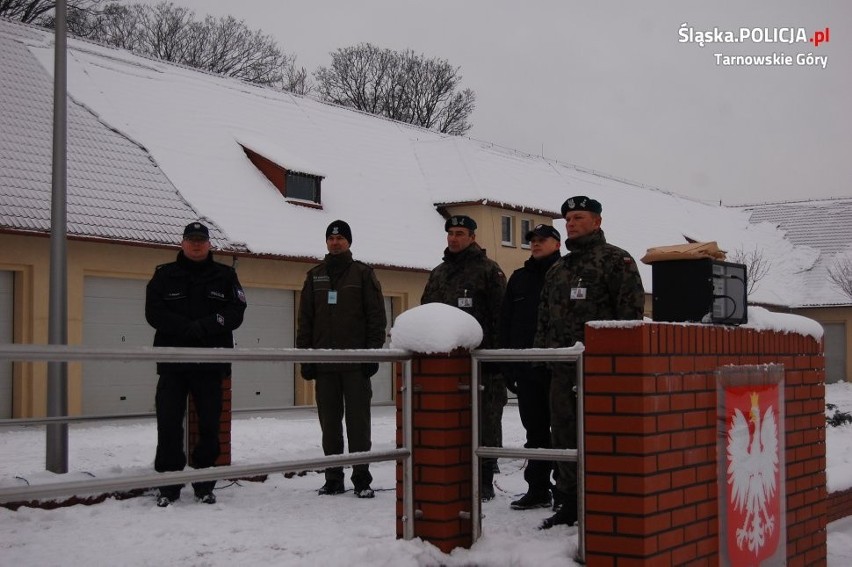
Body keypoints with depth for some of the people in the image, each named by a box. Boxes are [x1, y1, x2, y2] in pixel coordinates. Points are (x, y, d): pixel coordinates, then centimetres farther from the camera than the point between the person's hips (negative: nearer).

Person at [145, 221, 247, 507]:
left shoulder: (224, 276, 9)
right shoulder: (164, 275, 9)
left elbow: (235, 312, -3)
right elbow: (154, 313, -4)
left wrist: (203, 326, -18)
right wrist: (190, 328, -18)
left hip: (210, 363, 1)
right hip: (173, 362, 0)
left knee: (210, 425, 4)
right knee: (169, 425, -2)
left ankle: (205, 486, 14)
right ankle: (168, 487, 7)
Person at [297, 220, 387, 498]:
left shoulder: (362, 274, 4)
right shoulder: (315, 276, 13)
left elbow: (376, 316, 0)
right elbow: (305, 320, 13)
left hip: (356, 362, -3)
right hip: (324, 362, 3)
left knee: (357, 421, -1)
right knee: (329, 423, 7)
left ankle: (362, 478, 4)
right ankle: (333, 478, 14)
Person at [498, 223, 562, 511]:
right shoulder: (519, 278, 17)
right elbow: (505, 323, 15)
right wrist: (508, 366, 8)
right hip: (526, 368, 5)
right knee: (535, 430, 10)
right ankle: (537, 490, 16)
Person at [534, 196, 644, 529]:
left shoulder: (616, 260, 1)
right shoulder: (557, 270, 24)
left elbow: (631, 309, -8)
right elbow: (544, 317, 26)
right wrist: (541, 350, 15)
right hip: (563, 368, 7)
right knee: (563, 435, 9)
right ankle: (568, 504, 18)